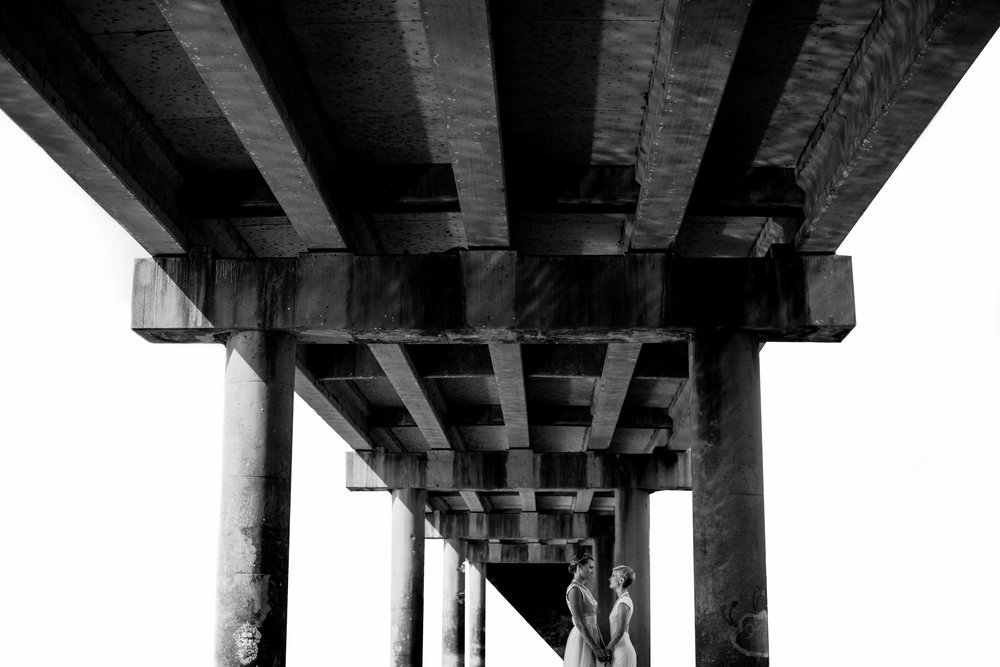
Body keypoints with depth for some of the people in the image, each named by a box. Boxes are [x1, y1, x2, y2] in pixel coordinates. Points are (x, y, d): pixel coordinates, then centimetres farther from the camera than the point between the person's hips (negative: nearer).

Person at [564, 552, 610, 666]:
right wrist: (596, 648, -19)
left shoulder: (584, 589, 17)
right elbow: (579, 624, -19)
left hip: (588, 640, 10)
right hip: (581, 641, -10)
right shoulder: (574, 590, -14)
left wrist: (602, 648, 9)